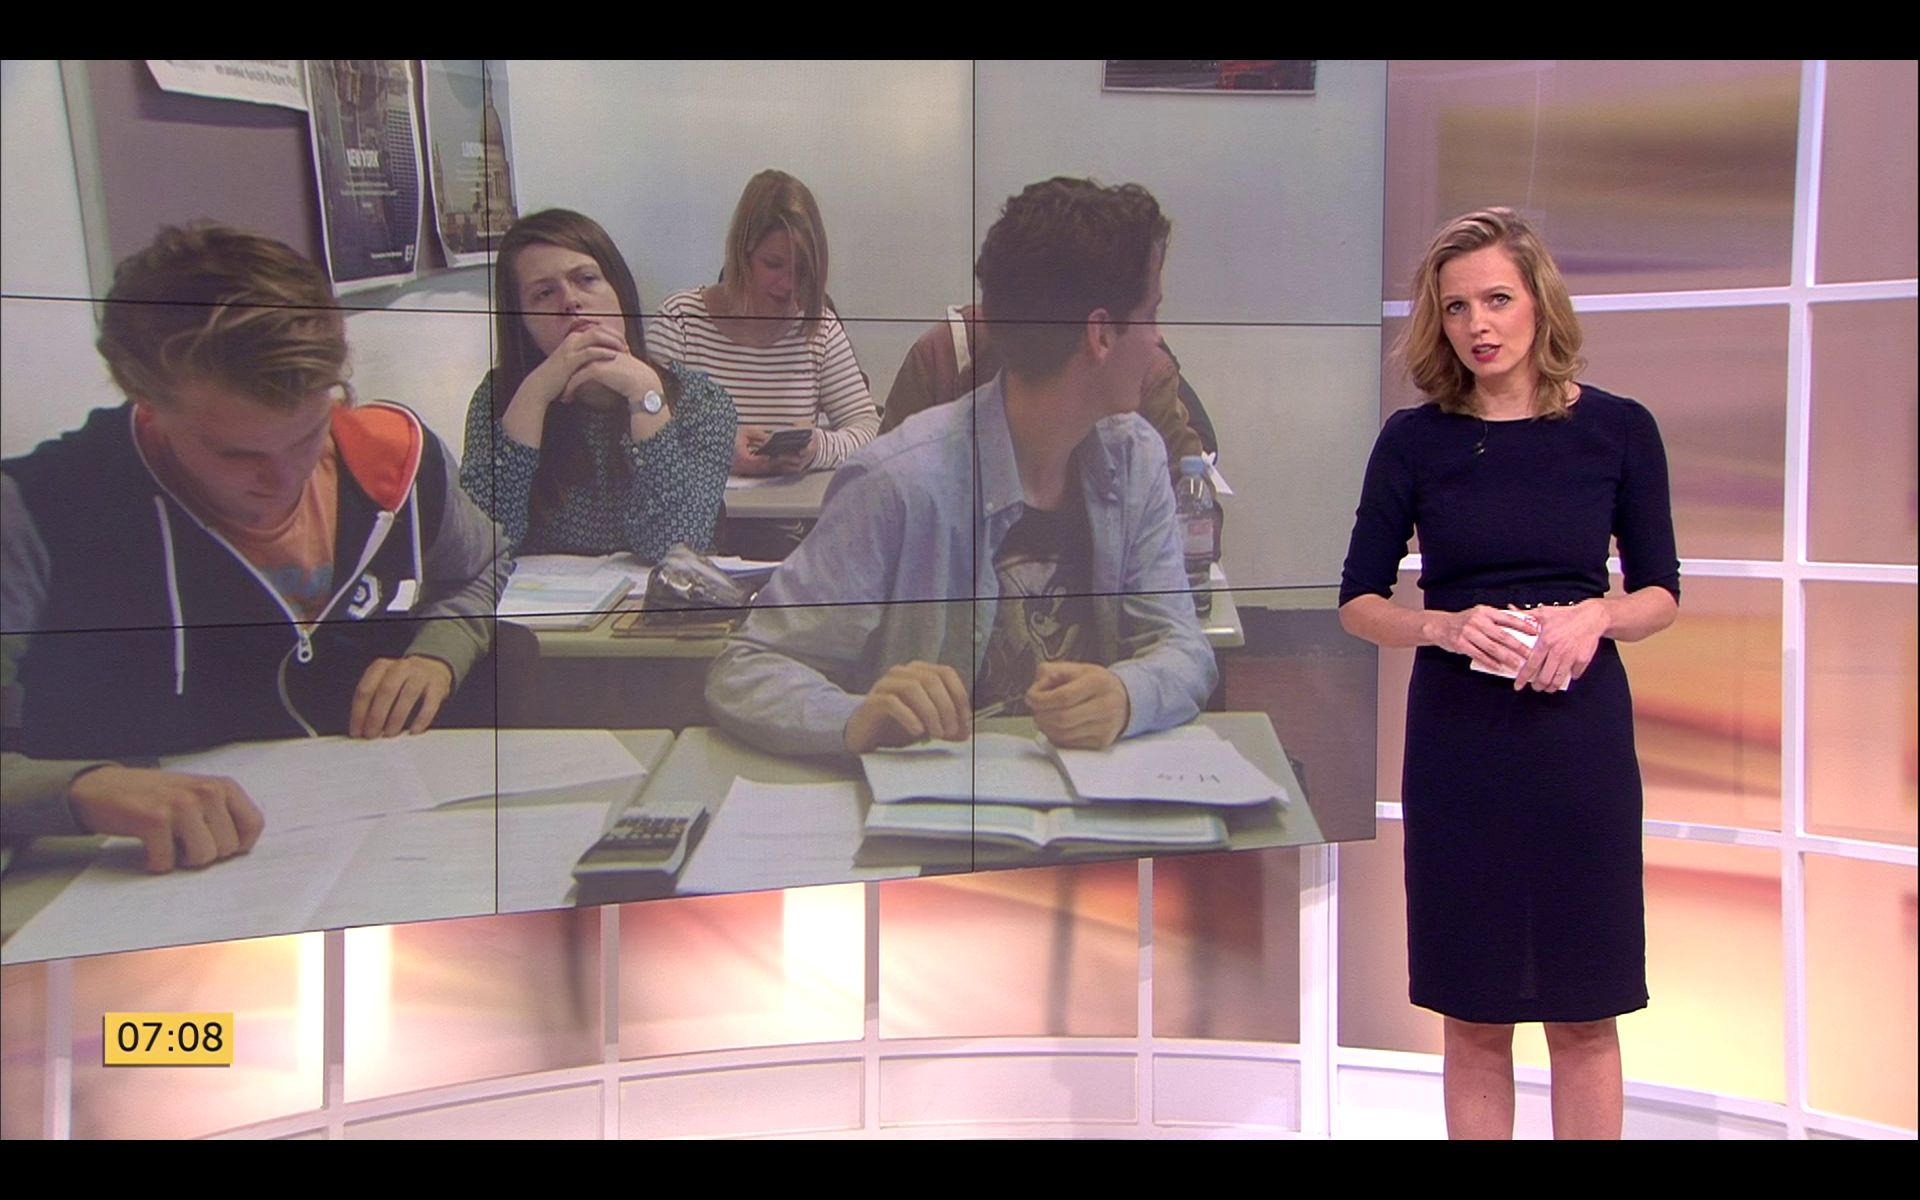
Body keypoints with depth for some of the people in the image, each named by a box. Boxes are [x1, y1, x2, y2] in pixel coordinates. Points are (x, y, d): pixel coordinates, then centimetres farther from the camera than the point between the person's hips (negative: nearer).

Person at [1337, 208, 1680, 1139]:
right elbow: (1358, 601, 3)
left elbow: (1661, 592, 6)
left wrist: (1594, 617, -15)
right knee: (1474, 1018, 8)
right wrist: (1444, 627, -16)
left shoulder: (1618, 430, 0)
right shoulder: (1415, 440, 0)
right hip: (1456, 742, 0)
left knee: (1584, 1014, 8)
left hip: (1580, 734, 0)